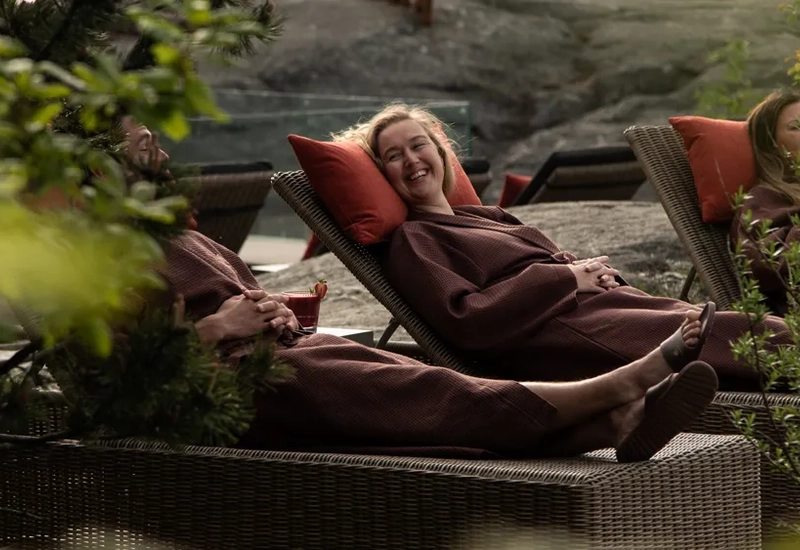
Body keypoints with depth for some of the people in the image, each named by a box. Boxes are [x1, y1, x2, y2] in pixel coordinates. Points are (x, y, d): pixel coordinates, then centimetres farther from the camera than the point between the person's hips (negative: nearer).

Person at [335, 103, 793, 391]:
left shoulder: (488, 217, 30)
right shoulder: (411, 242, 5)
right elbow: (466, 322, -11)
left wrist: (597, 271, 2)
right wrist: (567, 276, -8)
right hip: (565, 334, -8)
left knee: (776, 329, -12)